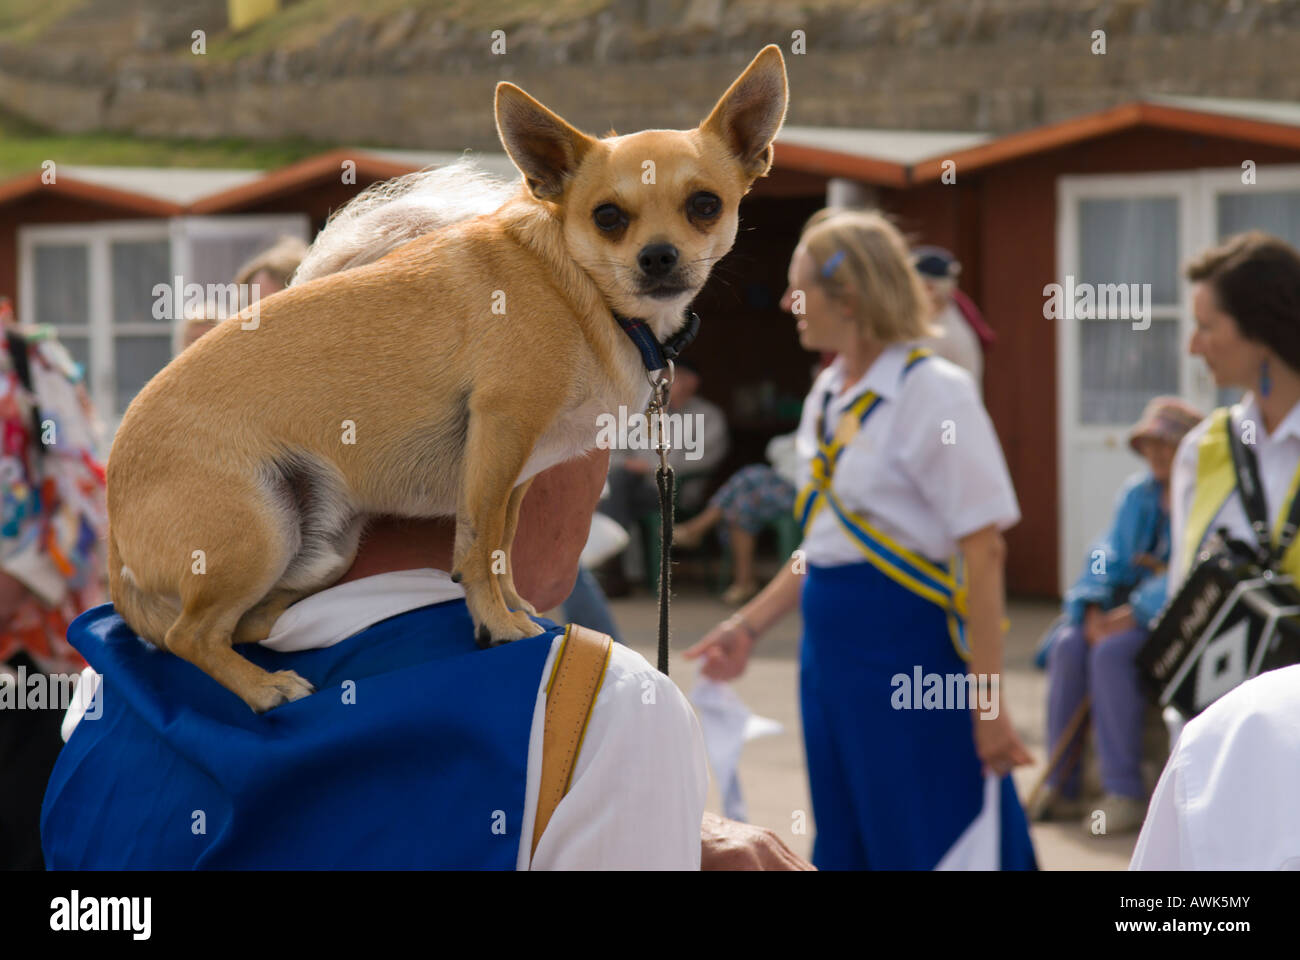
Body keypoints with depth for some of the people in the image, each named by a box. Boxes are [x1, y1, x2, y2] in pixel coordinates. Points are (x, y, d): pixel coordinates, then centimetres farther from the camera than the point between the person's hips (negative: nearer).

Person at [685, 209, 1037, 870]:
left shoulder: (933, 394, -14)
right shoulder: (828, 397, 10)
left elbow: (982, 555, -16)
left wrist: (988, 703, -19)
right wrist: (750, 625, 14)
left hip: (907, 647, -8)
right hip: (830, 645, 8)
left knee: (926, 850, -2)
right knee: (844, 846, 14)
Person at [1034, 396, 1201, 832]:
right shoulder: (1137, 494, 12)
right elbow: (1111, 556, 10)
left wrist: (1134, 613, -25)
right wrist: (1095, 608, -10)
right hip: (1133, 610, 7)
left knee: (1112, 652, -31)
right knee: (1068, 645, -20)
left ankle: (1125, 793, -25)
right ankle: (1061, 789, -16)